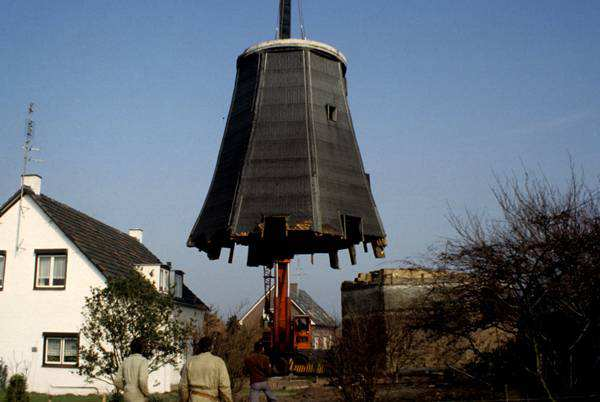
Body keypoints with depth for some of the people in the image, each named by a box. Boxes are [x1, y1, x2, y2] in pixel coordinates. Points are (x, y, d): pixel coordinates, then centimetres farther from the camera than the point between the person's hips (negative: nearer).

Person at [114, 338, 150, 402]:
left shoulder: (125, 362, 9)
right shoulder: (143, 361, -12)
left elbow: (117, 382, 6)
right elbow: (142, 381, -24)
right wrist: (146, 393, -5)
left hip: (128, 396, 7)